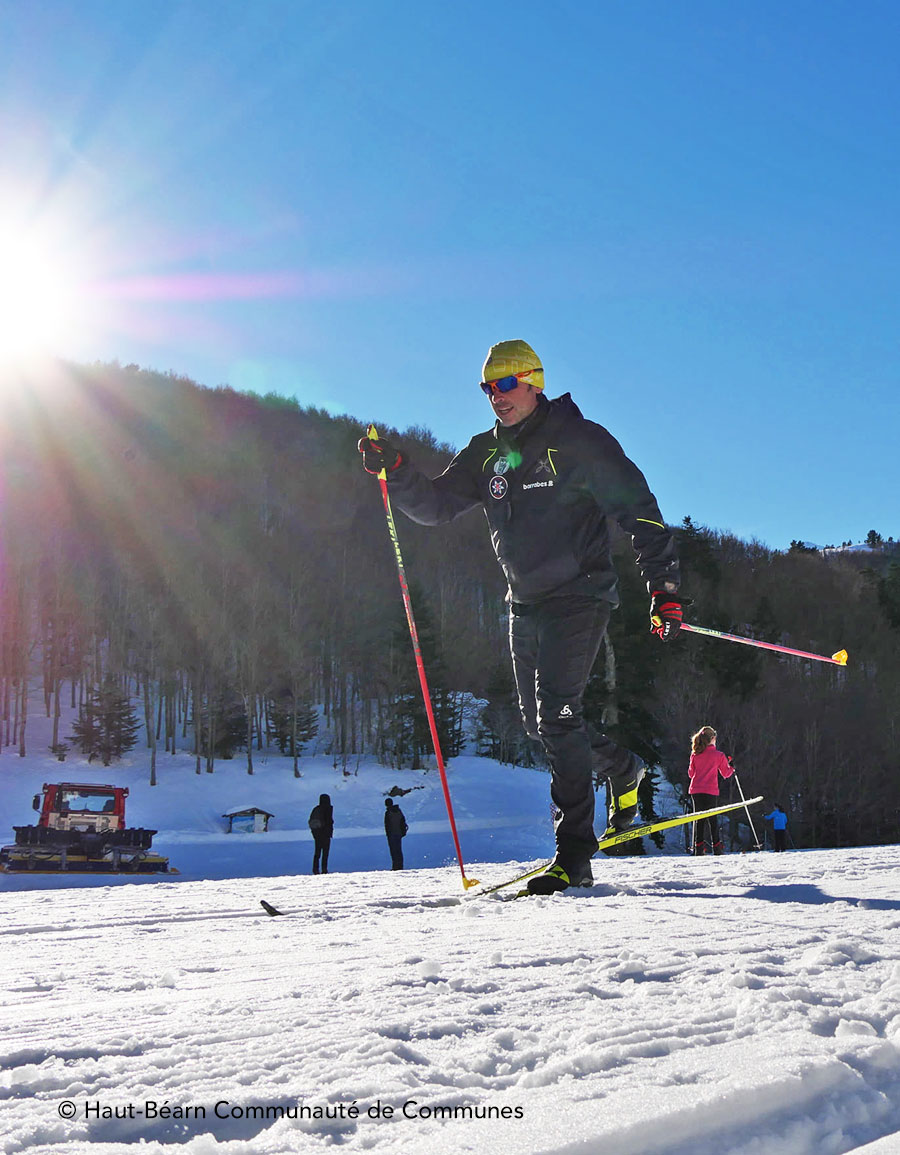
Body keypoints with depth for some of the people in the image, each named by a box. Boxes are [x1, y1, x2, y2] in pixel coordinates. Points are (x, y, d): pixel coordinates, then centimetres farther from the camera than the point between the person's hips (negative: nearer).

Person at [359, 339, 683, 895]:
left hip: (578, 597, -7)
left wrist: (664, 587, -19)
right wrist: (396, 471, -11)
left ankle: (574, 855, -11)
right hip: (526, 604, 7)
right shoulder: (487, 454, 8)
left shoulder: (578, 442, -11)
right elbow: (437, 504, 8)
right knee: (541, 722, 14)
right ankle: (625, 771, 41)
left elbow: (640, 511, -12)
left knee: (555, 716, -17)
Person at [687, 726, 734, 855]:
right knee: (712, 818, 4)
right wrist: (732, 767, 27)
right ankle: (717, 846, 0)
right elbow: (726, 773, 7)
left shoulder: (695, 754, 6)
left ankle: (698, 847, 1)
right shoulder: (719, 755, -2)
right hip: (711, 791, -3)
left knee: (699, 818, 7)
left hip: (695, 790, 3)